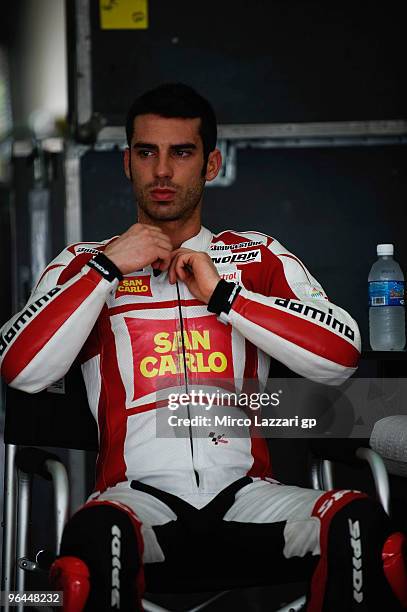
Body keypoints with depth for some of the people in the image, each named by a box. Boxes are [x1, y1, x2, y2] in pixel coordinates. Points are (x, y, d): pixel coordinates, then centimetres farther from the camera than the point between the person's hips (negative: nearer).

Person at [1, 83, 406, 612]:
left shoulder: (259, 258, 18)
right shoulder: (84, 264, 17)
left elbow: (343, 356, 2)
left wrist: (223, 293, -3)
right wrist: (108, 267, -3)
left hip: (245, 492, 1)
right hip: (141, 493, -1)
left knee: (358, 522, -29)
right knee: (99, 532, -37)